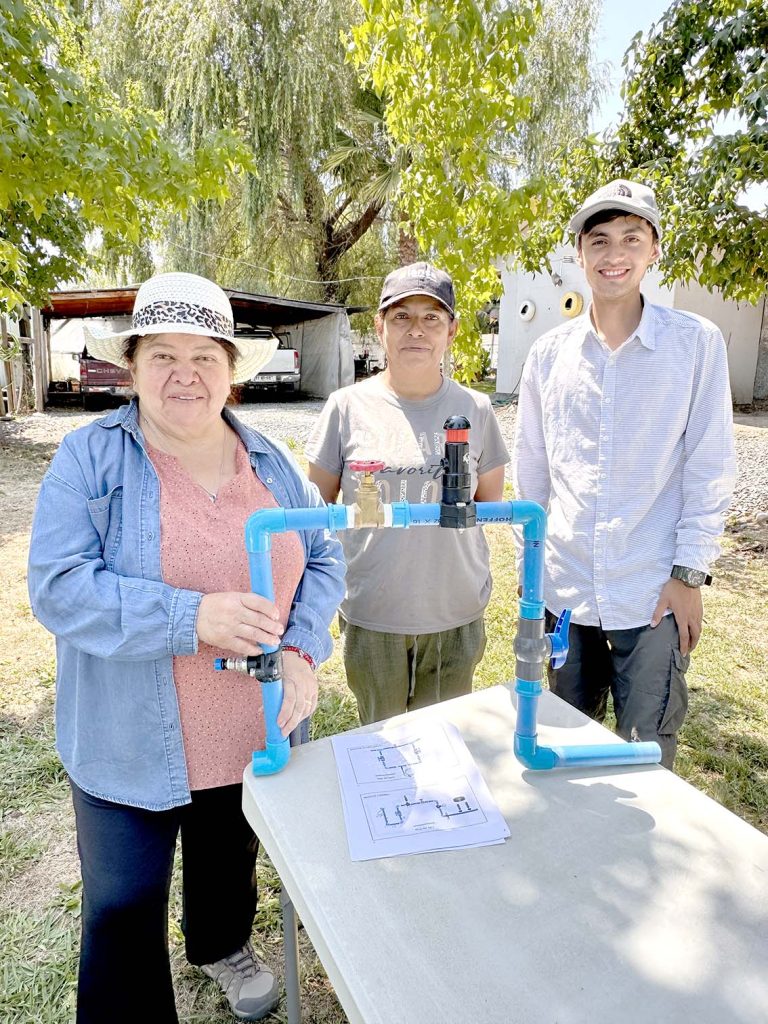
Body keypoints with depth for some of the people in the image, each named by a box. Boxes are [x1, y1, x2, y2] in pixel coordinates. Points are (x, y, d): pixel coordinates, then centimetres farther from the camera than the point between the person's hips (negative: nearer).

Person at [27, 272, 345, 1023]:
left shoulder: (270, 461, 0)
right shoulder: (90, 457, -12)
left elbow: (324, 558, 1)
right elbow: (58, 588, -19)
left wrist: (300, 651, -16)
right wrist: (191, 617, -31)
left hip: (255, 731, 5)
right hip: (131, 745, -4)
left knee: (231, 864, 29)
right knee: (123, 911, 12)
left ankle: (222, 946, 60)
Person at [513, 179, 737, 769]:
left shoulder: (696, 343, -4)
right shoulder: (550, 354, 3)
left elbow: (710, 469, -3)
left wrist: (690, 572, -8)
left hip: (654, 594, -2)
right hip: (566, 589, 3)